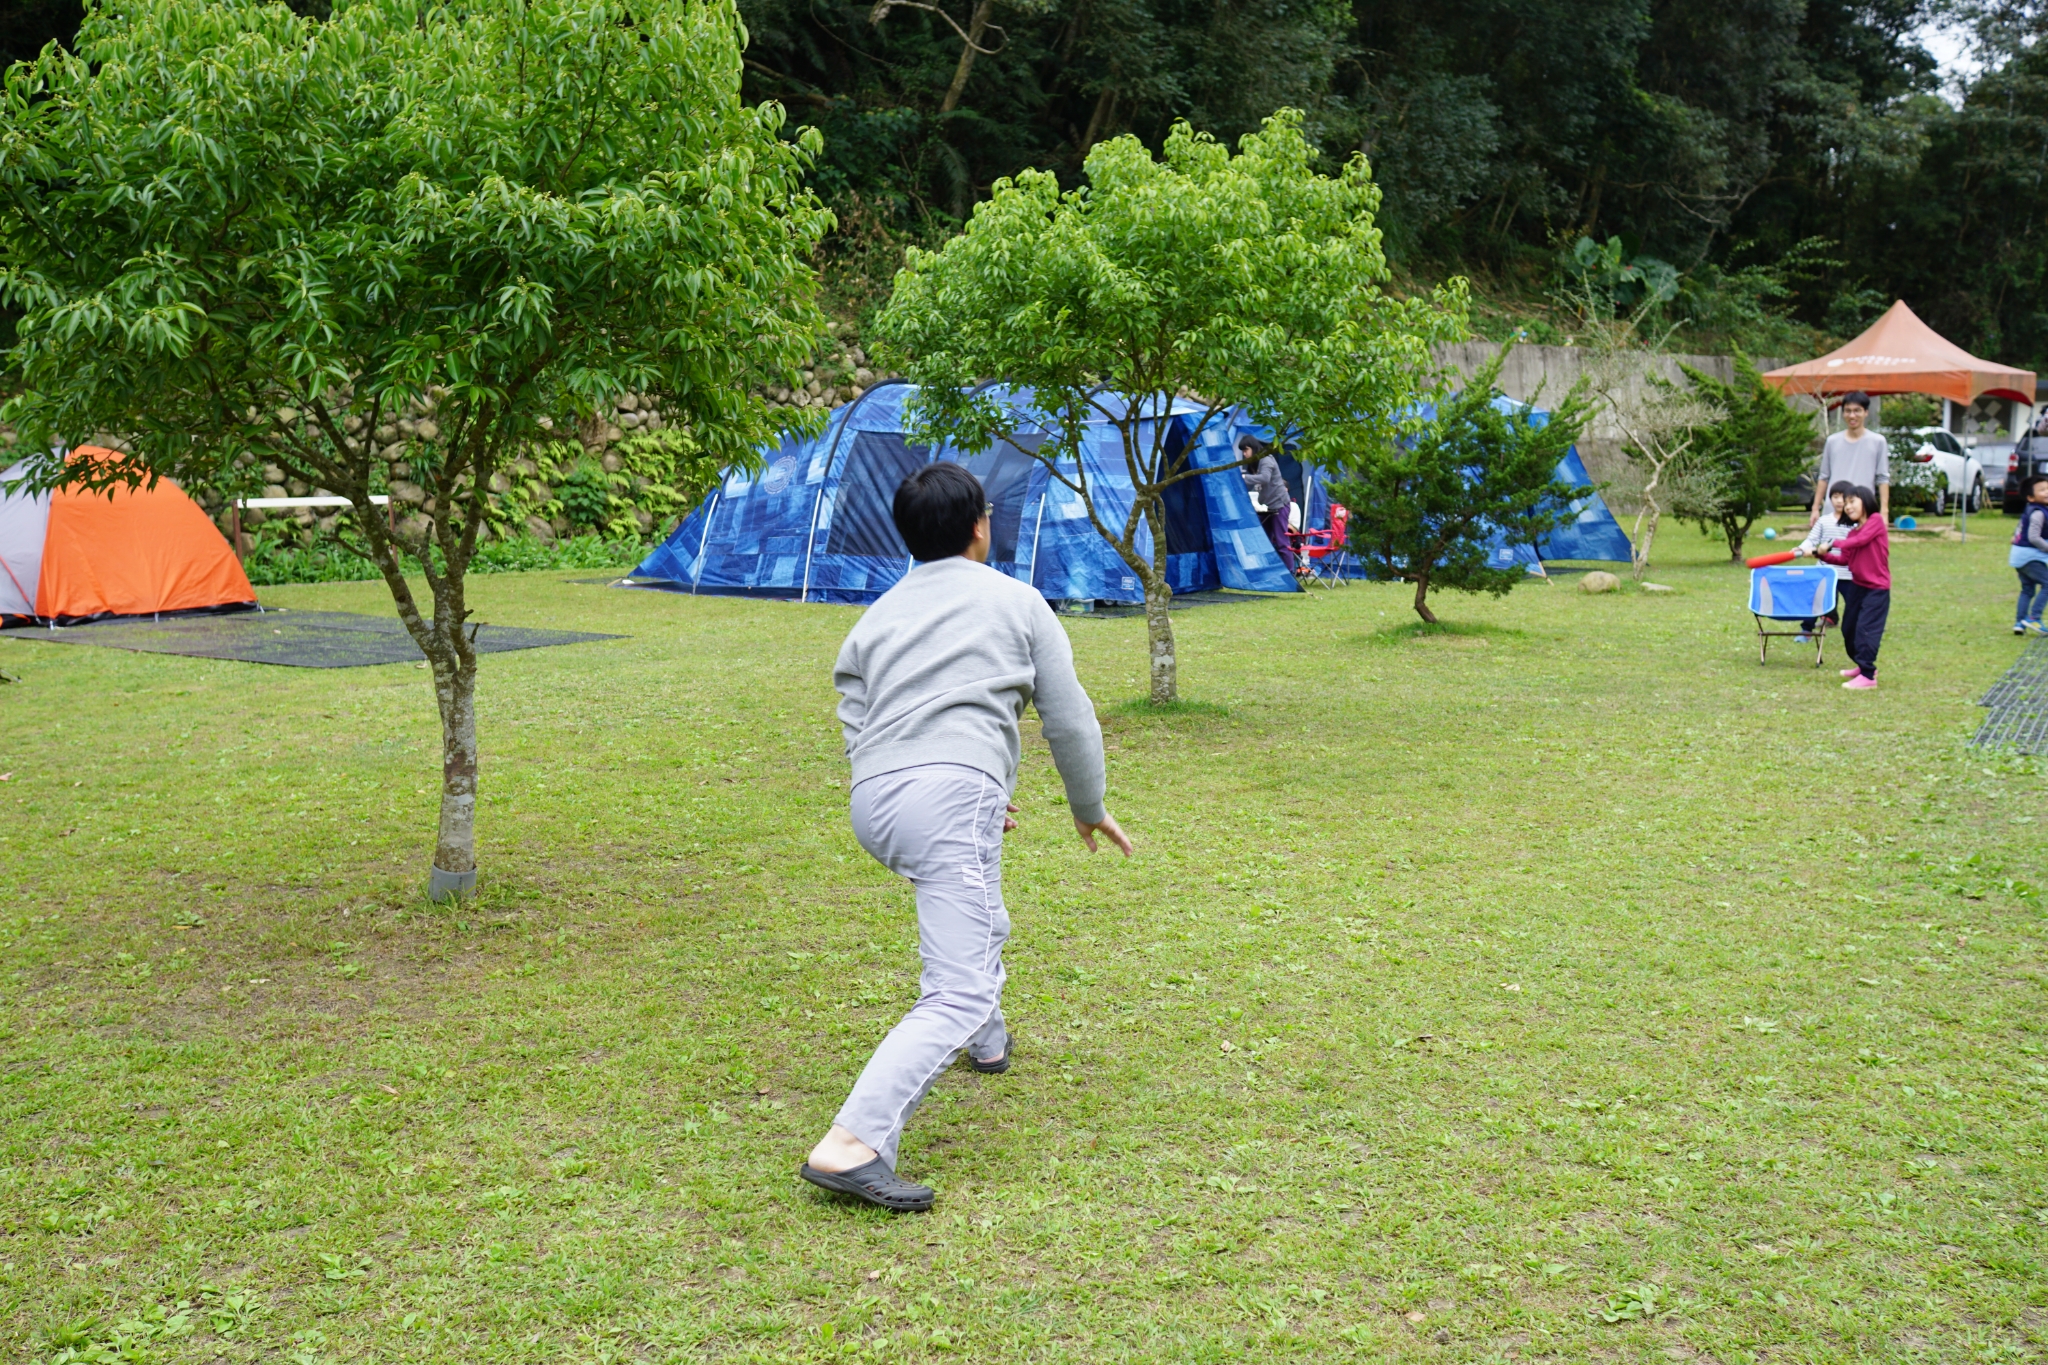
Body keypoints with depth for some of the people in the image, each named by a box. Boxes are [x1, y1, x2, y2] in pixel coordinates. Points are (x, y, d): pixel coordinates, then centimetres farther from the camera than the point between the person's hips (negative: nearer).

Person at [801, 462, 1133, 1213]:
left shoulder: (876, 617, 23)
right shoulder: (1016, 601, 14)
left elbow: (855, 724, 19)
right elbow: (1069, 719, 12)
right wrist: (1088, 806, 28)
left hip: (869, 800, 7)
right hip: (950, 790, -6)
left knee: (970, 906, 37)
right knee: (956, 996, -11)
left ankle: (988, 1041, 51)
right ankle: (851, 1144, -28)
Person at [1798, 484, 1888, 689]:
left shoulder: (1876, 520, -8)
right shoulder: (1853, 532, 10)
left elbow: (1860, 540, -22)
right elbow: (1843, 559, 6)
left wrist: (1833, 544, -16)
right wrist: (1819, 554, -4)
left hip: (1876, 589, -8)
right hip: (1857, 585, 8)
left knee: (1866, 629, -14)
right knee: (1849, 628, 14)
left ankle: (1868, 676, -10)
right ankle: (1864, 666, 31)